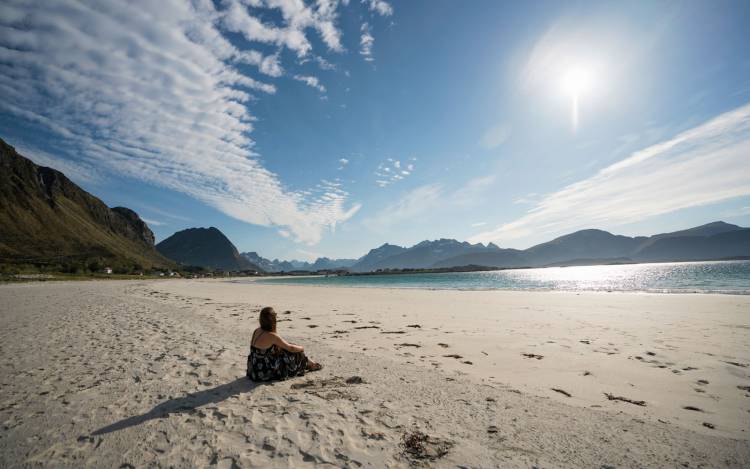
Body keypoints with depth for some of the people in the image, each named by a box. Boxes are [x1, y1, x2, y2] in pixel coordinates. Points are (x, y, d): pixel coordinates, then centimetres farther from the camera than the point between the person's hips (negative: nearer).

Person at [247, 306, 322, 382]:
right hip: (263, 374, -8)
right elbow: (291, 348, -12)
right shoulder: (272, 336, -24)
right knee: (293, 353, 2)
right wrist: (301, 348, 8)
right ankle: (311, 364, 27)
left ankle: (309, 363, 30)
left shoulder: (256, 331, -1)